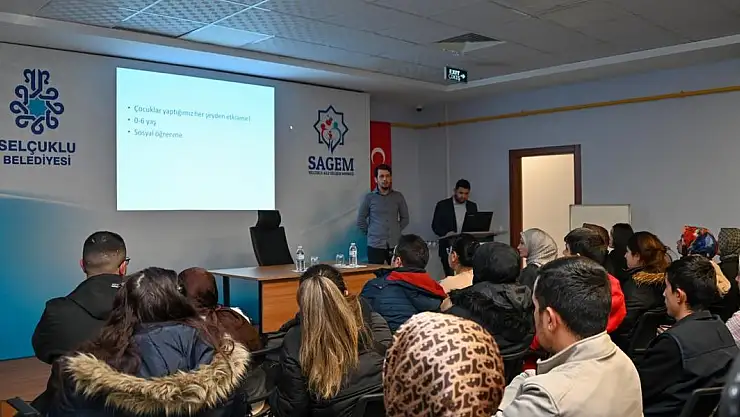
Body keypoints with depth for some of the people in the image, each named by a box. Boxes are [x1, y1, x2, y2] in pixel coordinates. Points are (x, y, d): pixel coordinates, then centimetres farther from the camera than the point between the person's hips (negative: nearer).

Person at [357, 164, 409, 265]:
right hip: (375, 245, -1)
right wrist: (370, 233, 7)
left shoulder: (398, 197, 7)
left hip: (395, 245, 2)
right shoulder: (369, 197, 3)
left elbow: (405, 218, 17)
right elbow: (360, 220, 8)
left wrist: (396, 231, 11)